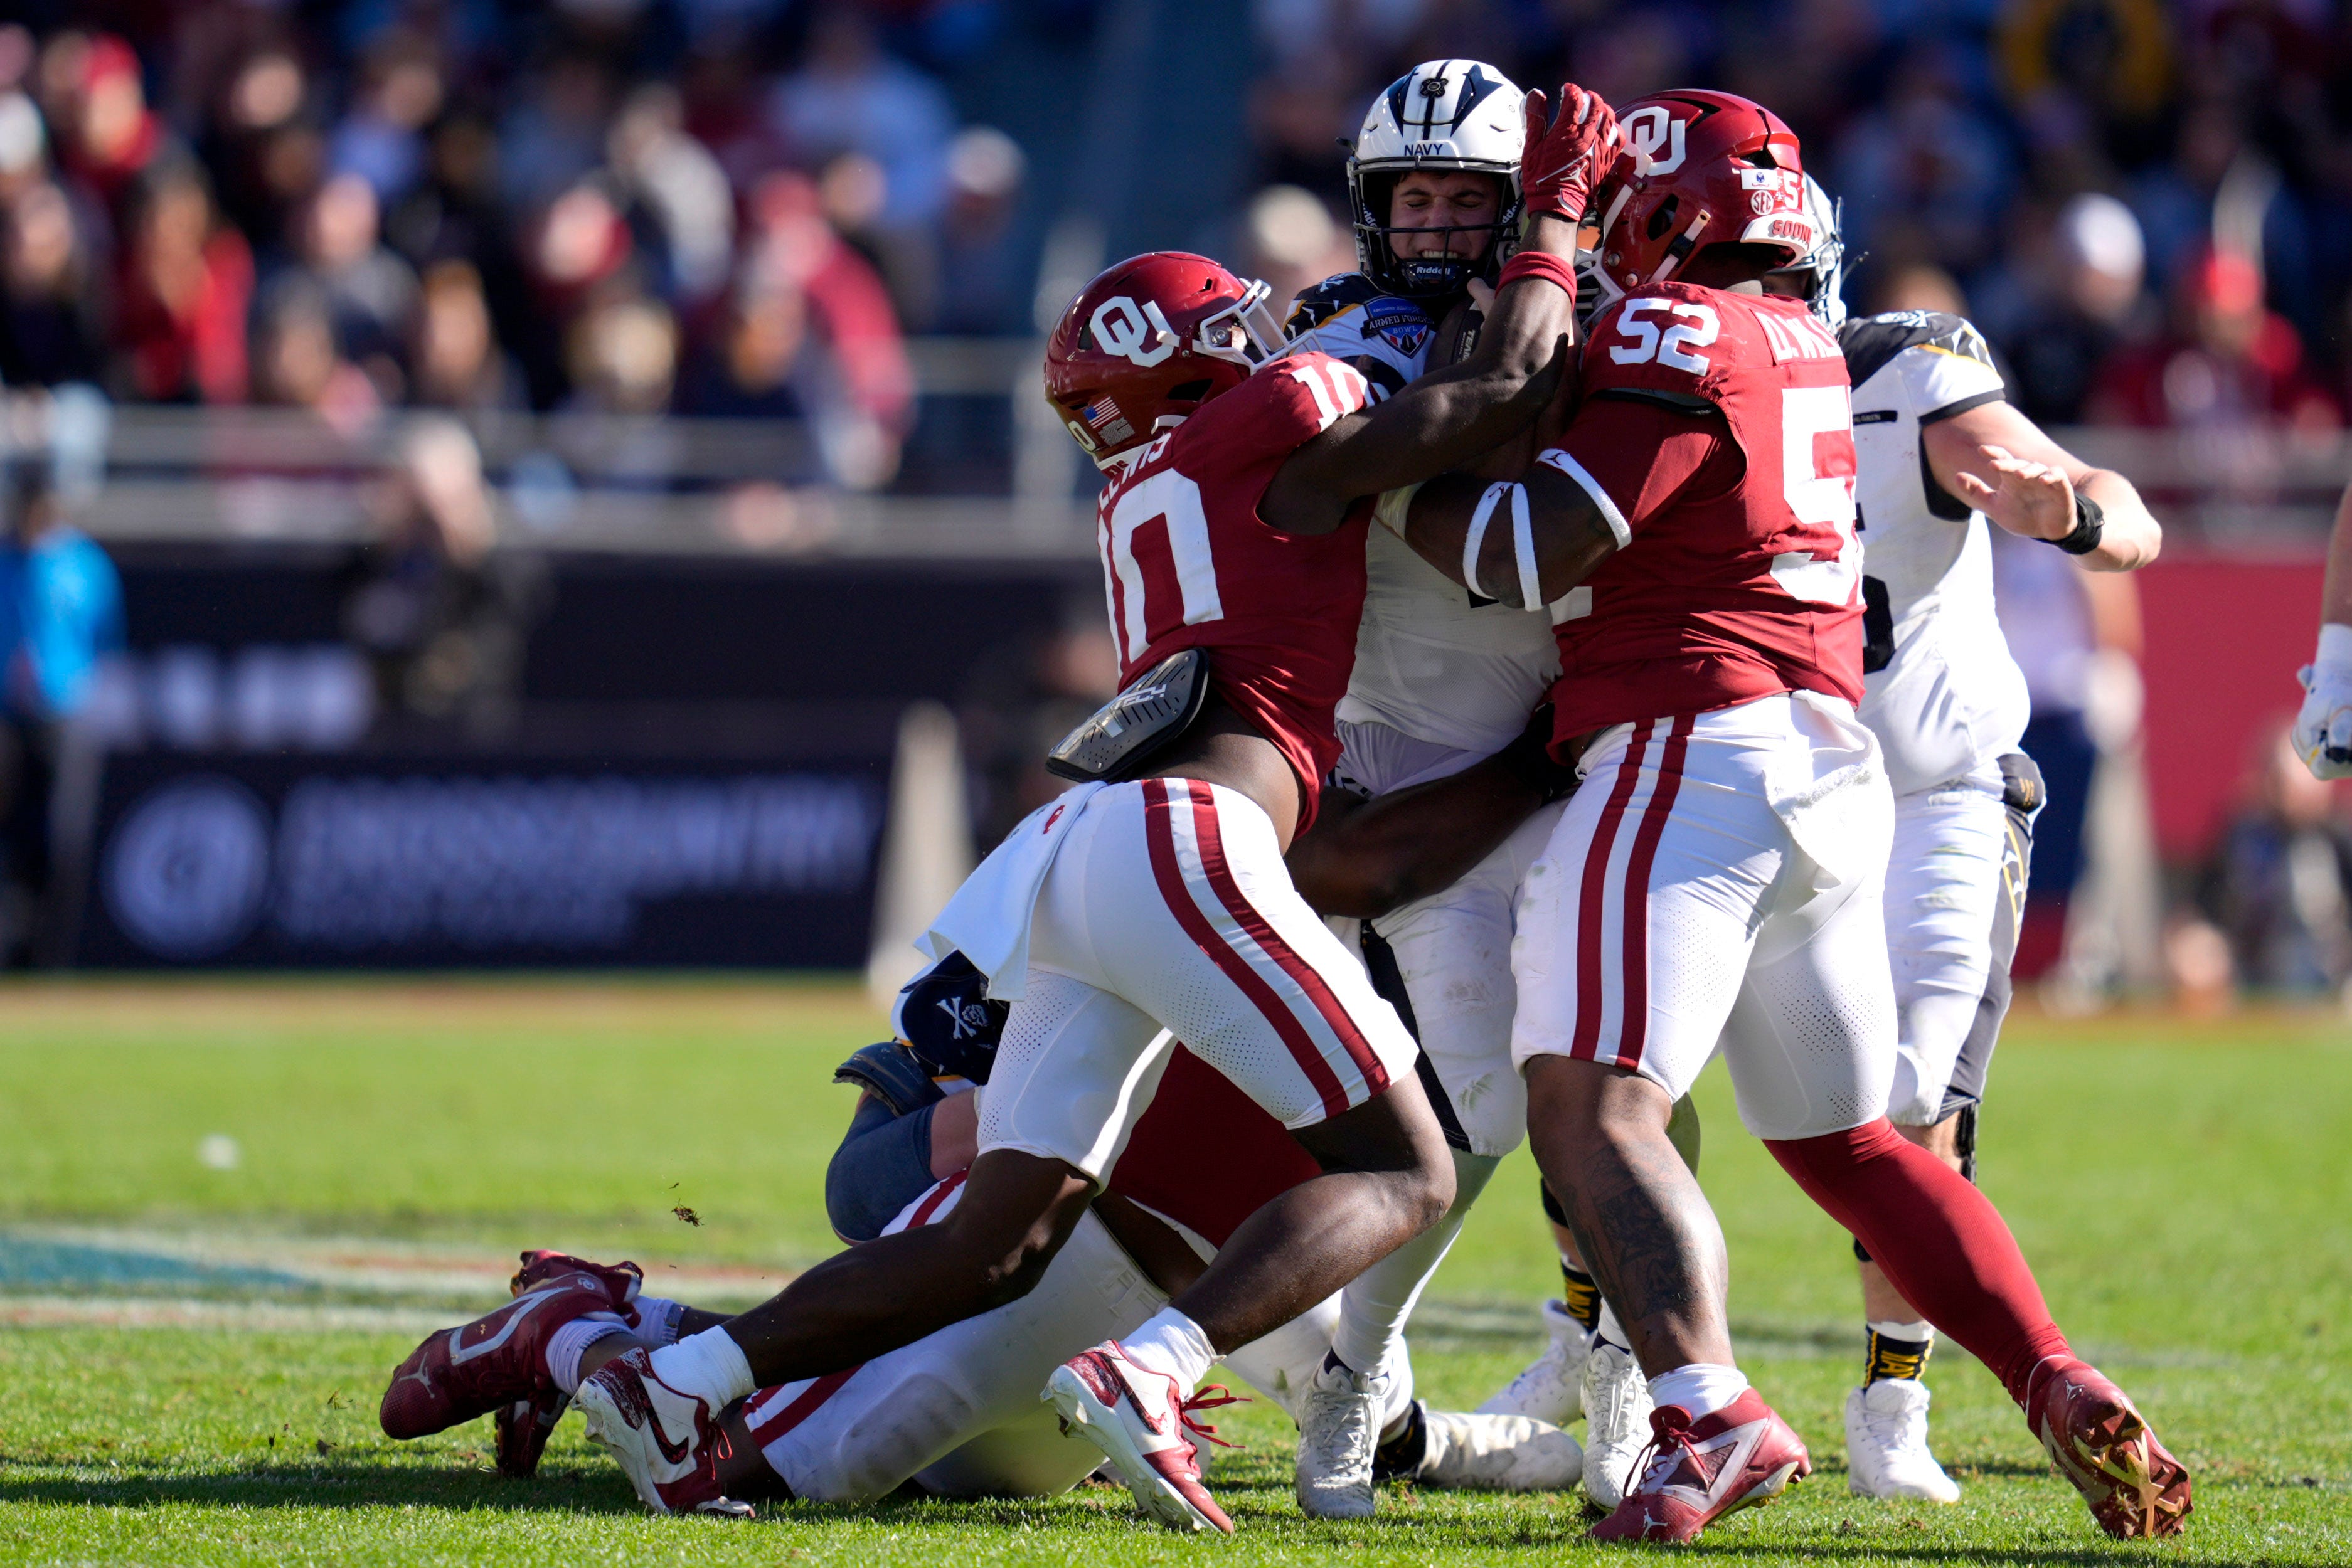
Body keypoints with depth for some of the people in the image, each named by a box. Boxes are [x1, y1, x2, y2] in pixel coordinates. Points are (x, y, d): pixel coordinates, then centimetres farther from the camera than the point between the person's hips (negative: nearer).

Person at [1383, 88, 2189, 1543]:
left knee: (1591, 1105, -17)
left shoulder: (1674, 333, -9)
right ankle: (2067, 1395, 7)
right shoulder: (1805, 345, 18)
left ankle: (1709, 1415, -33)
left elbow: (1536, 552, -13)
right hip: (1836, 767, 9)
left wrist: (1388, 484, 0)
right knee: (1849, 1140, 17)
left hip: (1695, 754, -9)